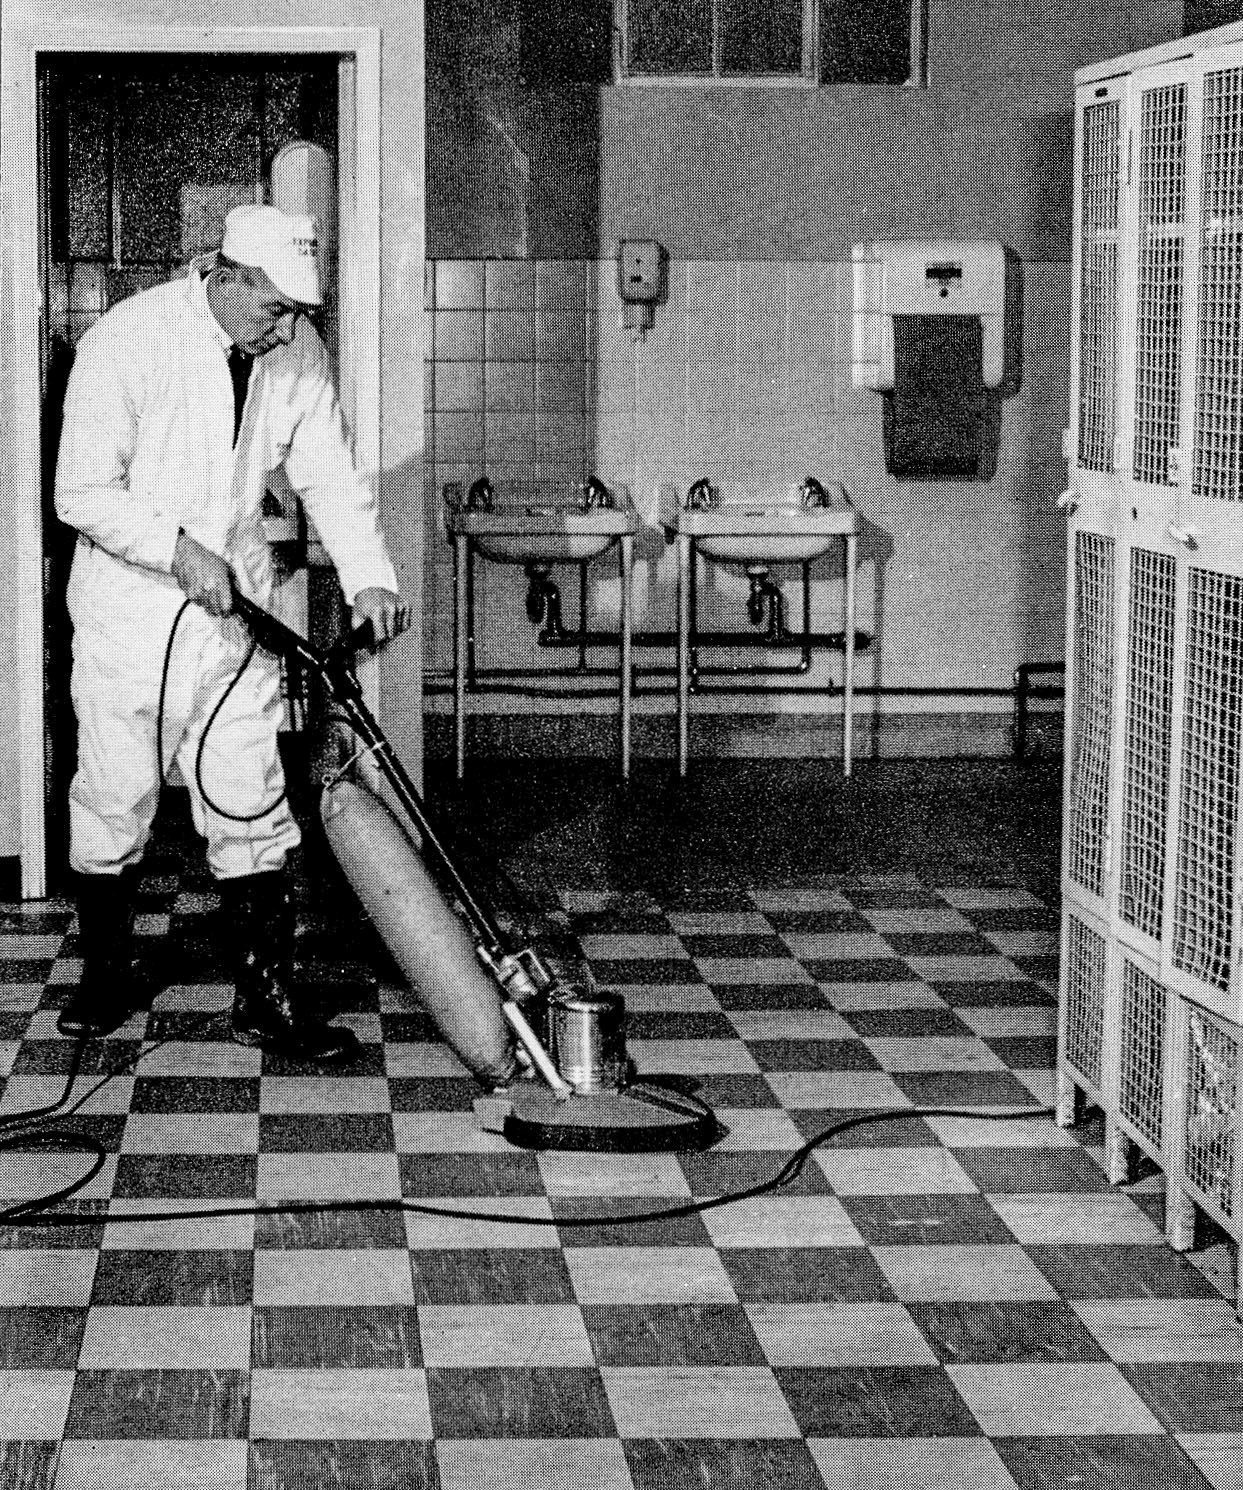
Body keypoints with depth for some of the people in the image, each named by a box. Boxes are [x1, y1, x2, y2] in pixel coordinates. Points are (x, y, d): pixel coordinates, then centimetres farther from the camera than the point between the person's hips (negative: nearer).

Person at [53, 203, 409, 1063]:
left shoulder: (297, 350, -3)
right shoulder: (127, 341, -17)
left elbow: (331, 476, 1)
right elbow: (83, 492, -16)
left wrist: (371, 578, -12)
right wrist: (179, 549, -23)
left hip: (235, 605, 3)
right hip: (129, 602, -3)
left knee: (250, 806, 1)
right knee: (113, 799, 5)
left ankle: (268, 999, 6)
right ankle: (107, 975, 25)